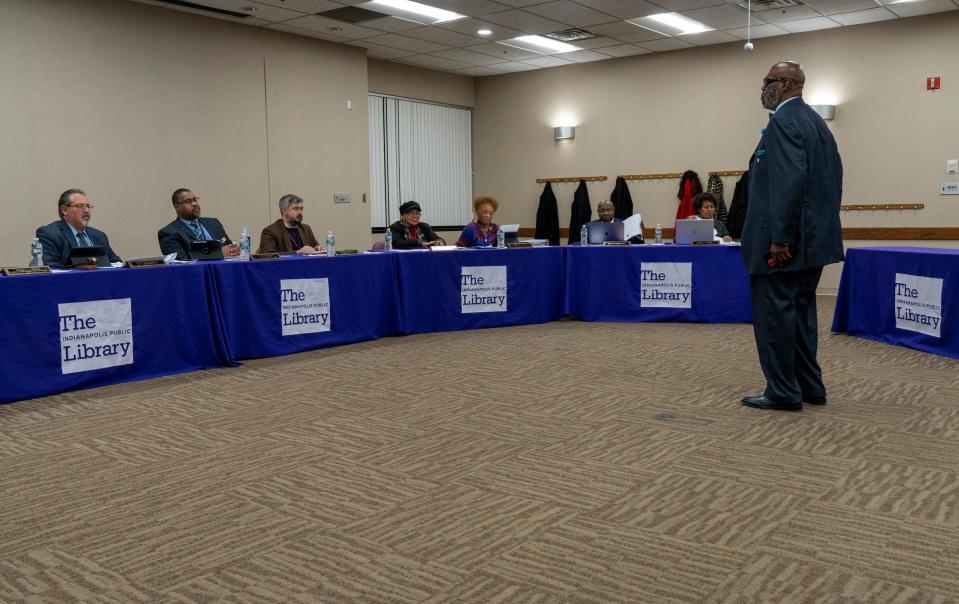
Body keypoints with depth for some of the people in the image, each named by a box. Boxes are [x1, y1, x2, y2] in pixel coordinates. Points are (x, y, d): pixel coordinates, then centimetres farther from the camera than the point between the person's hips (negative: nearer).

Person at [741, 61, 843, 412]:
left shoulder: (783, 121, -13)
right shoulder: (816, 121, 17)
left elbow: (790, 180, -23)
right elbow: (833, 177, 17)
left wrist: (780, 238, -23)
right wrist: (823, 225, 19)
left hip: (785, 241, -10)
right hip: (814, 236, 10)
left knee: (774, 313, -3)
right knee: (800, 312, 16)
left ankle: (783, 392, 3)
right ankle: (809, 386, 22)